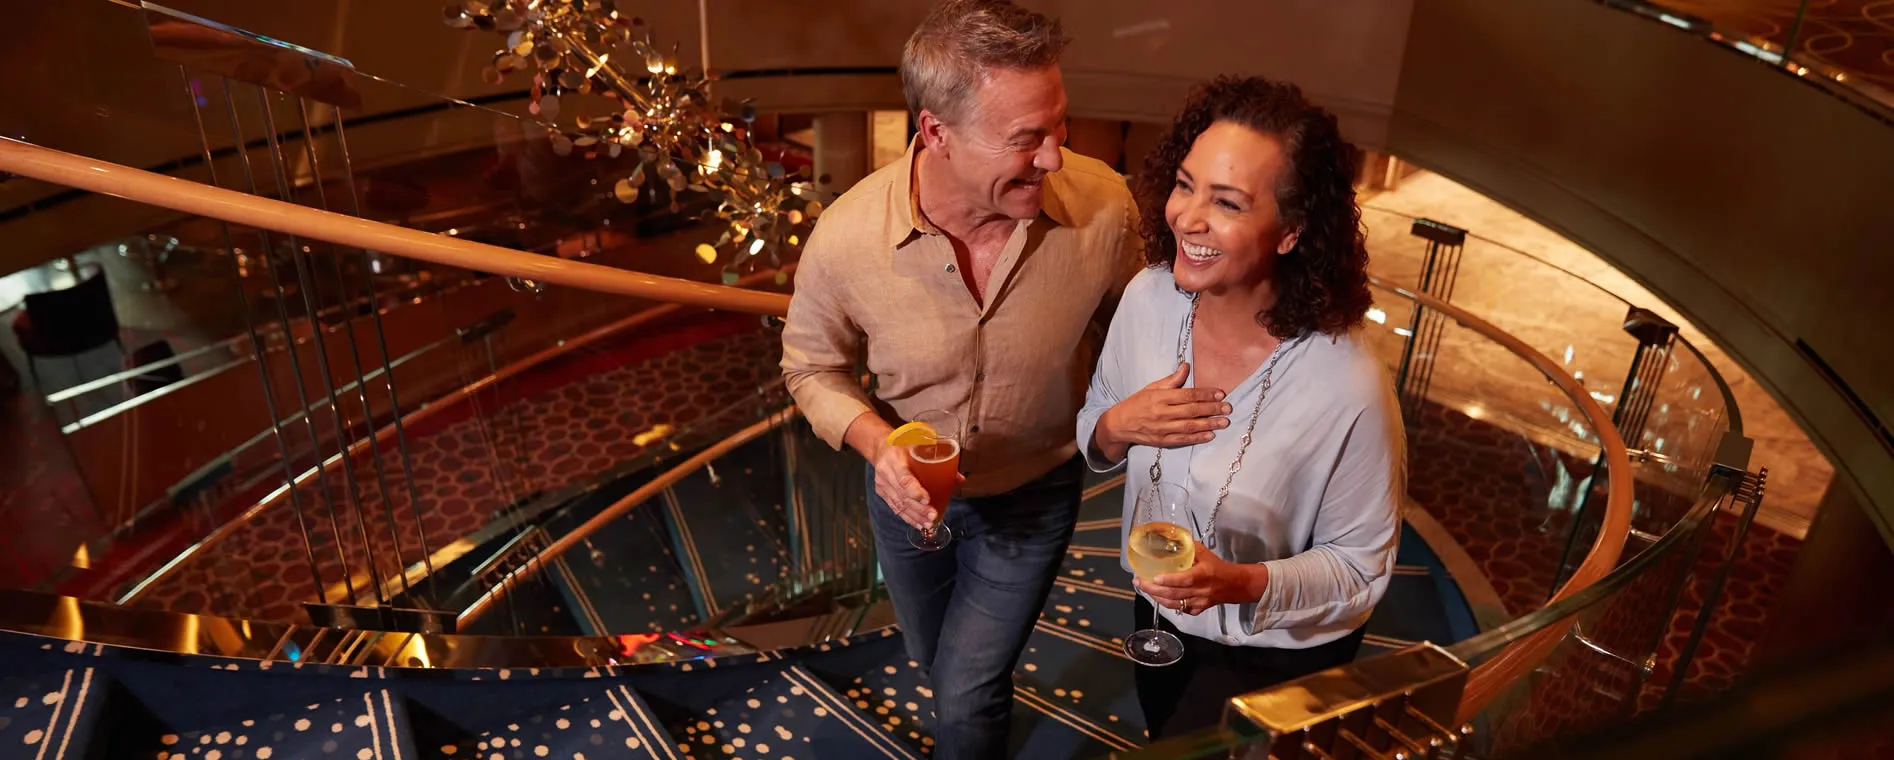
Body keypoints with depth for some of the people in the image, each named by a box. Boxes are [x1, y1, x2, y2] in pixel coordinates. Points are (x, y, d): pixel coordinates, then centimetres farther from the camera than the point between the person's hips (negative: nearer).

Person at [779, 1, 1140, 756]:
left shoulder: (1103, 206, -28)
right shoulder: (844, 239, -29)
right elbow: (812, 366, -10)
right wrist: (876, 442, -27)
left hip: (1035, 493, -1)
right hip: (908, 488, 2)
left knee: (966, 697, 7)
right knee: (937, 662, 29)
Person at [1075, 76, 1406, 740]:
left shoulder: (1348, 389, -34)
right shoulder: (1149, 296, -19)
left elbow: (1360, 567, -20)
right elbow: (1091, 433, -2)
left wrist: (1244, 584, -36)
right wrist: (1117, 427, -24)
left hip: (1277, 654, -5)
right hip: (1160, 612, 5)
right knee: (1163, 734, 31)